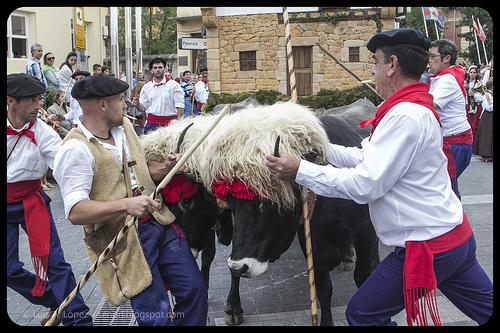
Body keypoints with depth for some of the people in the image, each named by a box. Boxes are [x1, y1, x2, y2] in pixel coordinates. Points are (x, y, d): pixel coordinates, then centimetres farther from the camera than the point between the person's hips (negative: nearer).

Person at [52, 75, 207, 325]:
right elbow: (75, 211, -24)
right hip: (124, 238, -7)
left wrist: (162, 169, 1)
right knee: (157, 314, -5)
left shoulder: (124, 126, 8)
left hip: (160, 222, 8)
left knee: (194, 288, 8)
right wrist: (126, 204, -33)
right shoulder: (76, 149, -18)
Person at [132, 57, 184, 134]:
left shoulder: (173, 85, -1)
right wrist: (137, 104, -10)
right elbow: (143, 107, 12)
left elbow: (179, 107, -3)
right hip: (151, 123, 3)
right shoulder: (146, 87, 9)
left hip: (169, 123, -3)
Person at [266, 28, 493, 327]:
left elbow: (365, 184, -23)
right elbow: (364, 156, 11)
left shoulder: (404, 116, -22)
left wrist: (300, 171, -19)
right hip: (455, 234, 10)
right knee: (487, 307, 22)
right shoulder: (418, 108, 10)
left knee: (362, 315, 4)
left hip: (428, 248, -10)